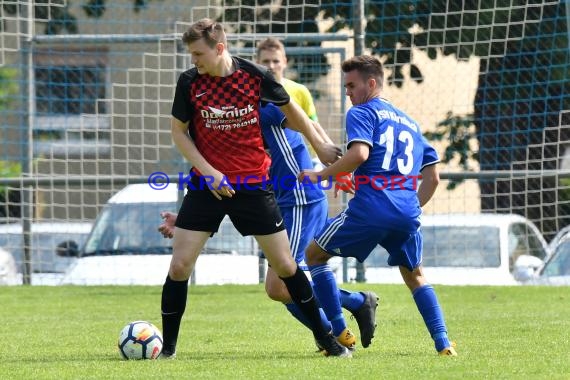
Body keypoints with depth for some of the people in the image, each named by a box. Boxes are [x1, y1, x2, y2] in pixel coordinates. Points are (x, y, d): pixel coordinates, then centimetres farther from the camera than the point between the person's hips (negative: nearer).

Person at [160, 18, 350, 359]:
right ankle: (168, 346, 7)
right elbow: (178, 131, 2)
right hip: (208, 185, 1)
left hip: (253, 185, -1)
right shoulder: (189, 82, -7)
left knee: (285, 266, 3)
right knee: (179, 267, -7)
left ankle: (324, 337, 18)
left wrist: (320, 146, 18)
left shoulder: (255, 75, -8)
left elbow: (289, 109, 9)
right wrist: (209, 172, -10)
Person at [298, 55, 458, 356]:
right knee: (414, 275, 26)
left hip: (370, 207, -6)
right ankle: (443, 343, 8)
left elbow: (359, 153, -14)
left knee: (315, 254, 14)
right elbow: (432, 177, 24)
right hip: (408, 213, 6)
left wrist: (319, 175, -6)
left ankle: (339, 334, 6)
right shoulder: (410, 123, 26)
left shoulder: (362, 113, 4)